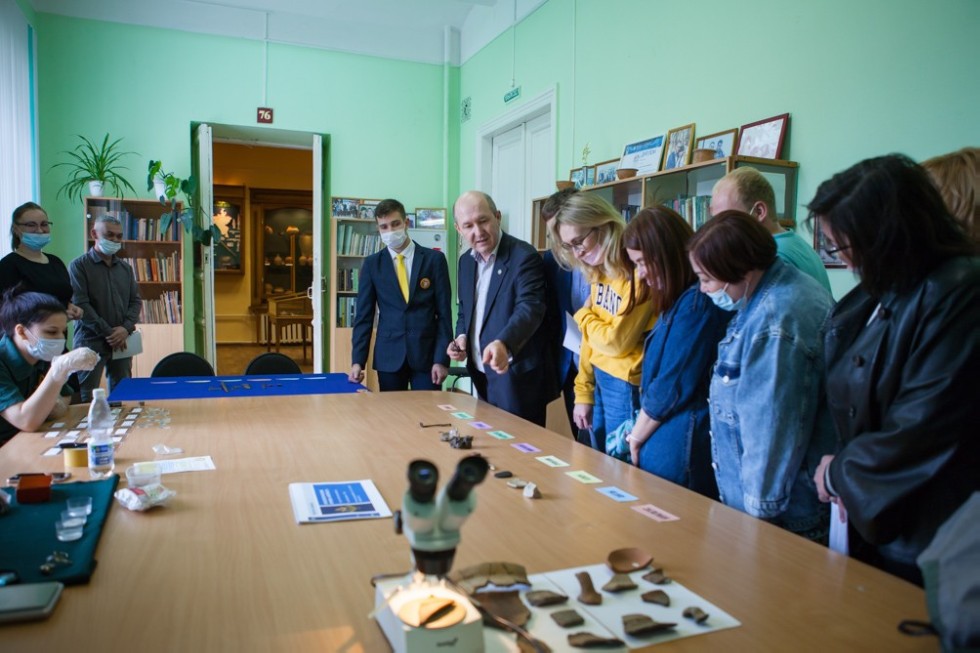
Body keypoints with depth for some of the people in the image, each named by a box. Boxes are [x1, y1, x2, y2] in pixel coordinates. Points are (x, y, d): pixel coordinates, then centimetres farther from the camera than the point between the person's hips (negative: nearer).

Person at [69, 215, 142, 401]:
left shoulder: (125, 268, 14)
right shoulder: (79, 266, -1)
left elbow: (136, 300, 11)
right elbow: (80, 305, -9)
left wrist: (126, 328, -7)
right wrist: (108, 333, -13)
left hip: (121, 342, 5)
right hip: (91, 343, -4)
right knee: (86, 398, -5)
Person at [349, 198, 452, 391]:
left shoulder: (434, 259, 1)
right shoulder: (372, 264, 5)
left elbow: (444, 313, -1)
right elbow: (364, 316, 4)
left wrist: (442, 358, -7)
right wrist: (358, 360, -4)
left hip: (426, 353, -1)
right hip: (389, 355, 1)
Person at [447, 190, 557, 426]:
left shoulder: (524, 256, -15)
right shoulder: (466, 261, 8)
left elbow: (530, 307, -29)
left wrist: (503, 344, -46)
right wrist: (462, 336, -1)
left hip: (516, 379, -7)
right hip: (482, 378, 7)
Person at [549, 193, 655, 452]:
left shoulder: (638, 273, -19)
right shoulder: (598, 273, 7)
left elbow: (617, 341, -19)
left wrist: (584, 316, -1)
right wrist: (583, 393, 9)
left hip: (626, 389, -8)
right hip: (598, 382, 8)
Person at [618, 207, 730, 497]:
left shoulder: (696, 303, -18)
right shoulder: (678, 301, 12)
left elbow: (673, 388, -18)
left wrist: (636, 436, -3)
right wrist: (637, 431, 7)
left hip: (678, 449, -9)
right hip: (662, 441, 9)